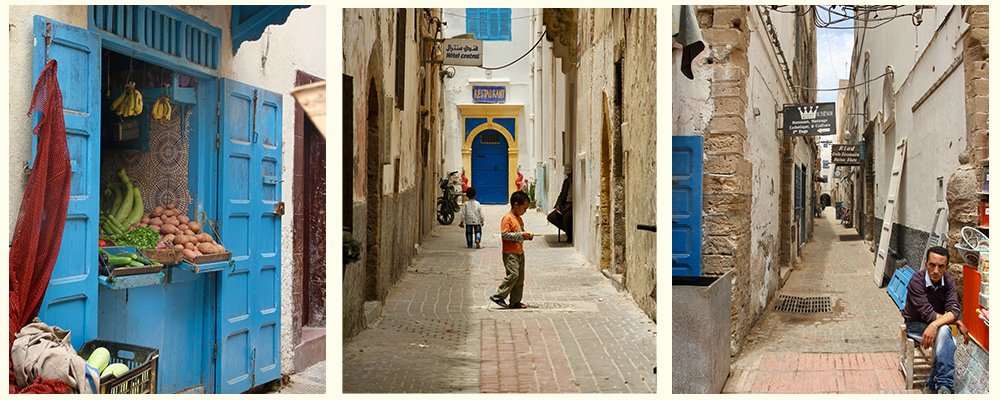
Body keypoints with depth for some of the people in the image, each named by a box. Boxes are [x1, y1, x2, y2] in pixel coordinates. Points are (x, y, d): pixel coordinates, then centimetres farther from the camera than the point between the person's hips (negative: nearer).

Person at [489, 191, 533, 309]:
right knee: (513, 274, -18)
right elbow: (504, 235, -20)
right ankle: (498, 296, -9)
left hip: (519, 253, 9)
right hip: (510, 253, -9)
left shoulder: (519, 219, 16)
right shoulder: (507, 218, -12)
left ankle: (515, 302, 14)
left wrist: (527, 235, 6)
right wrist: (521, 235, -21)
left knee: (520, 277, 8)